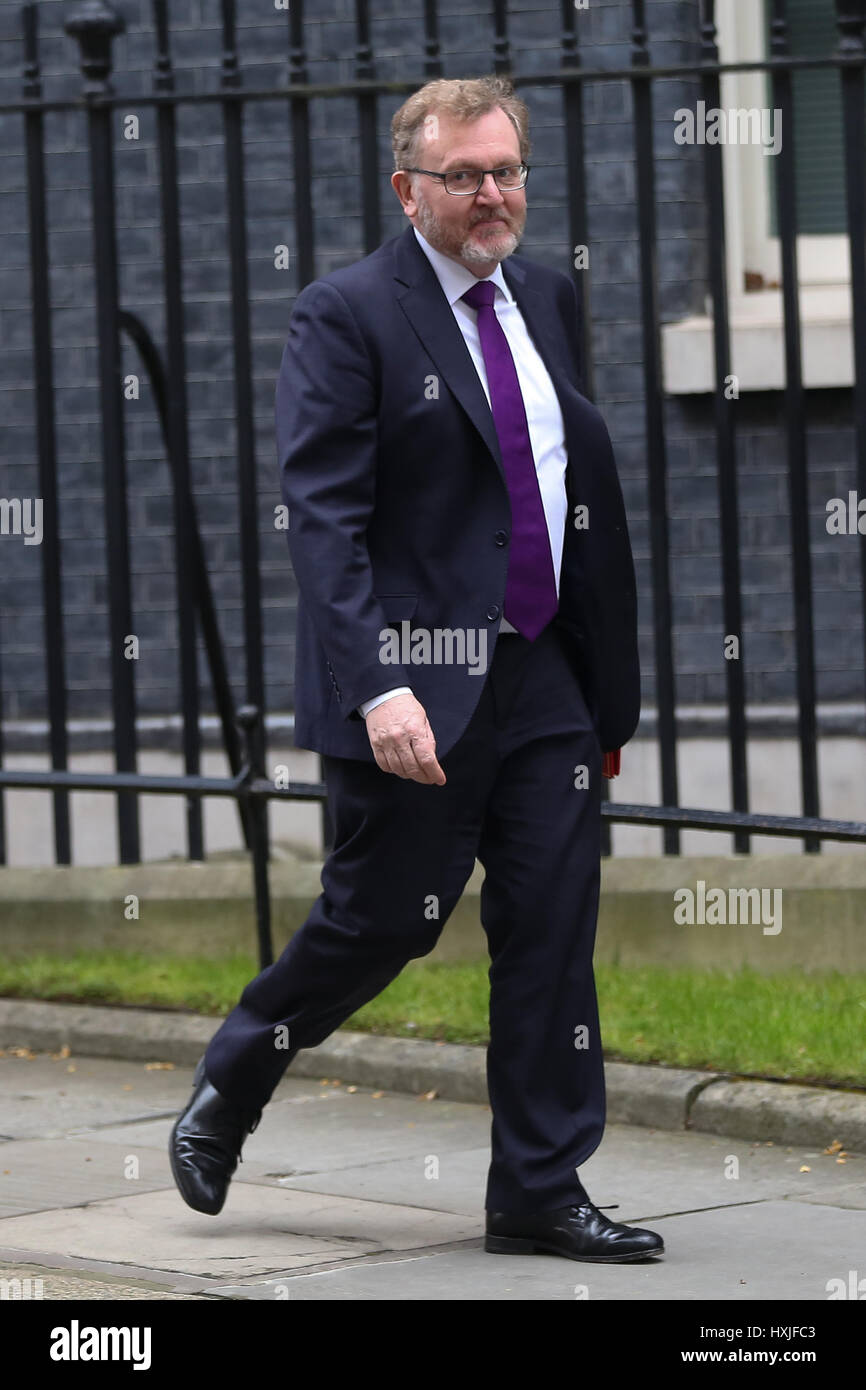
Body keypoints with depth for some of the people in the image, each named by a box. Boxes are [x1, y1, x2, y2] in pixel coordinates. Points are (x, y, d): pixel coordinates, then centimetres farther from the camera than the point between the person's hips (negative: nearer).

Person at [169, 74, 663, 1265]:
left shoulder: (547, 298, 13)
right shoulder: (347, 316, -9)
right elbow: (323, 516, -15)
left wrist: (611, 679, 16)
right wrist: (377, 687, -25)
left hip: (544, 678, 6)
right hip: (418, 683, -6)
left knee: (553, 930, 3)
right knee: (386, 919, 1)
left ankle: (540, 1192, 10)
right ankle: (228, 1092, 27)